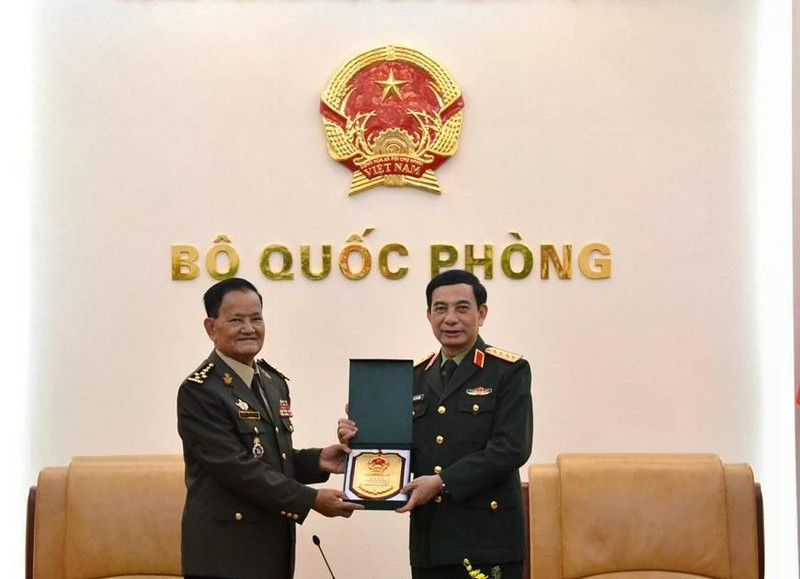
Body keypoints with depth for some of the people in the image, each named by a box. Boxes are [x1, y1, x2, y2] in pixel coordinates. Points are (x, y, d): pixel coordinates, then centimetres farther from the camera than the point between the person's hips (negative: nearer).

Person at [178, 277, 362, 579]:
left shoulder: (274, 382, 12)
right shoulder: (199, 391, -13)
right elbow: (237, 468, -19)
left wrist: (317, 461, -2)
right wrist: (310, 500, -19)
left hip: (274, 542, 7)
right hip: (226, 549, -7)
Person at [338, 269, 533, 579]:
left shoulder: (510, 371, -3)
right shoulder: (415, 376, 13)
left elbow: (511, 448, -13)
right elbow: (406, 447, 13)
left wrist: (443, 482, -18)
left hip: (488, 538, -4)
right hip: (430, 539, 5)